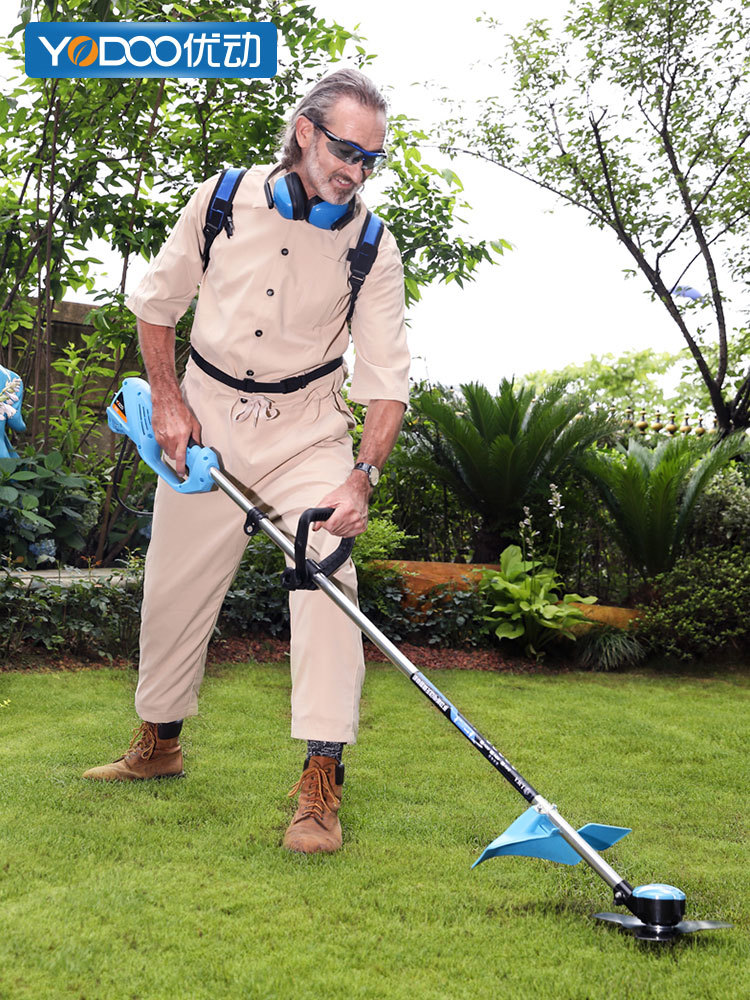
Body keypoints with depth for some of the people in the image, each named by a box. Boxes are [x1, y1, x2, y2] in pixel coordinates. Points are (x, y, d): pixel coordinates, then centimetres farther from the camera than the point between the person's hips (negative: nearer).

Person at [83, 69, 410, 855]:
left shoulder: (371, 246, -10)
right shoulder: (222, 200, -8)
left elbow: (386, 376, -11)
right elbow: (156, 302, 5)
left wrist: (362, 475, -25)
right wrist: (167, 400, -5)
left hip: (309, 429, -1)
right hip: (205, 417, 1)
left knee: (327, 582, -16)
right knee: (174, 587, 9)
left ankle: (321, 785, -11)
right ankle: (158, 743, 32)